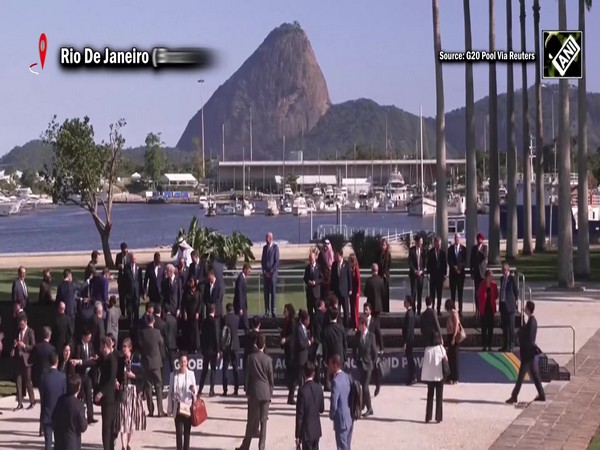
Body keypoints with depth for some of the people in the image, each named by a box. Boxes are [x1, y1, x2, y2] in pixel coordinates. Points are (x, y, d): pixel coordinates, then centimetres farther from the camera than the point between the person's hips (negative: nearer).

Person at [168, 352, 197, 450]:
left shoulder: (191, 374, -2)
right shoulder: (174, 375, -1)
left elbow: (194, 391, 4)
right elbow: (170, 392, 3)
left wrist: (193, 390, -21)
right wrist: (170, 408, 3)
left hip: (188, 406, 0)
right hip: (177, 407, 0)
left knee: (187, 431, 6)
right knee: (179, 431, -2)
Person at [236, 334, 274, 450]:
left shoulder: (251, 357, -5)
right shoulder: (268, 359, -4)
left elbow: (247, 375, -1)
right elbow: (271, 378, 1)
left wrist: (247, 391, 9)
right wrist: (271, 393, 12)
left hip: (254, 392, 0)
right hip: (265, 393, 0)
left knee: (251, 420, 7)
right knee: (263, 421, 4)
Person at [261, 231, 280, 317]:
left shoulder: (275, 247, -4)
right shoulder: (264, 247, 12)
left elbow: (276, 261, -8)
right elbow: (262, 260, 14)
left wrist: (271, 271, -10)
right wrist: (264, 271, 2)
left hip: (273, 272, -5)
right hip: (265, 273, 5)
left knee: (273, 292, -4)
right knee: (266, 292, 5)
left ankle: (273, 311, -1)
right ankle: (267, 311, 9)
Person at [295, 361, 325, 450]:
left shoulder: (302, 390, -17)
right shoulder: (319, 388, -1)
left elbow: (299, 414, -15)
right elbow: (321, 409, 7)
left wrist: (297, 435, -10)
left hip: (306, 430, -5)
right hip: (316, 429, 5)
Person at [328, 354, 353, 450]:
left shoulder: (336, 381, -20)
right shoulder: (347, 377, 5)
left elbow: (334, 404, -21)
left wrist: (332, 416, -2)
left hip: (341, 420, -8)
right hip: (350, 418, 8)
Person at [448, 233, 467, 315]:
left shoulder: (463, 249, 3)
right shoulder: (450, 249, 7)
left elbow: (465, 261, -1)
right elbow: (449, 260, 1)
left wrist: (460, 267, -16)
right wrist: (454, 267, -13)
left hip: (461, 272, -1)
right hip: (452, 272, 1)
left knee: (460, 291, -1)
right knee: (453, 291, 2)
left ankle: (460, 310, -1)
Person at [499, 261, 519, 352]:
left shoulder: (512, 278, -10)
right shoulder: (502, 279, 11)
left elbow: (516, 291, -5)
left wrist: (514, 301, 4)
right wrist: (500, 302, 14)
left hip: (510, 306, -7)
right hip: (503, 305, 7)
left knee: (510, 327, -2)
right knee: (504, 326, 12)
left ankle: (510, 346, 3)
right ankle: (505, 345, 19)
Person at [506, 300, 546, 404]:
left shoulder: (531, 321, -18)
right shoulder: (533, 320, 10)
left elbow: (529, 338, -21)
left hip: (527, 352, -10)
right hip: (529, 352, 10)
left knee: (521, 374, -5)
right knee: (534, 373, 14)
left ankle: (514, 396, -1)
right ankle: (541, 395, 18)